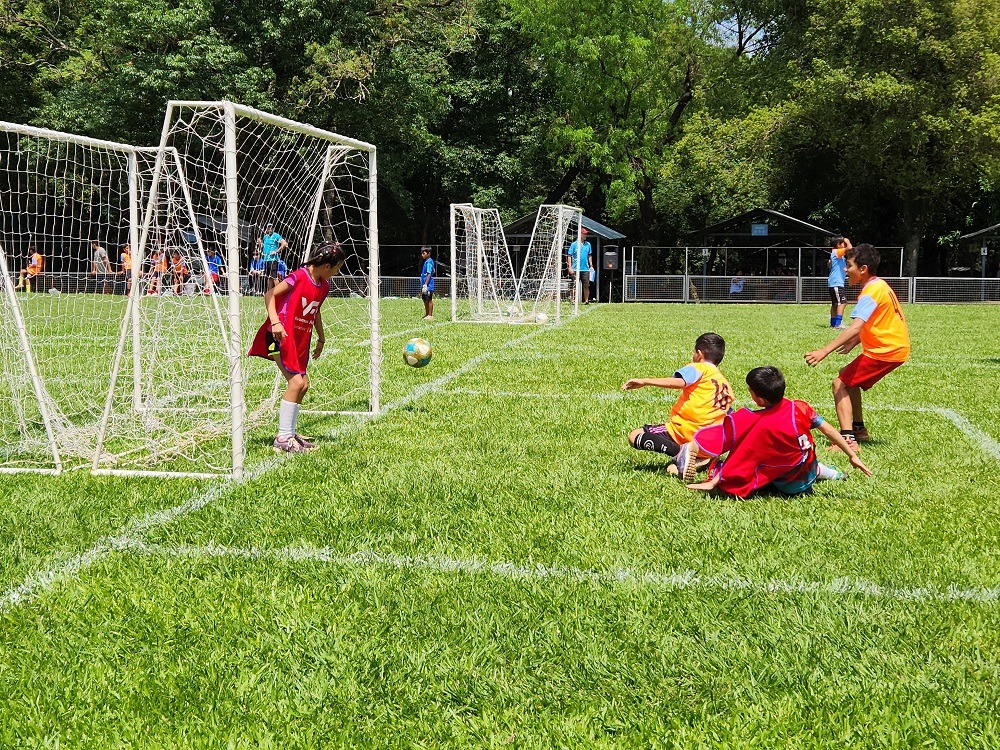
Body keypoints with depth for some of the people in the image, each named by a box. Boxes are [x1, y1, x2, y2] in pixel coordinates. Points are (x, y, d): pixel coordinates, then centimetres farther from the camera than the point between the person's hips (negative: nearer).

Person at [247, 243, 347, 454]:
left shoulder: (324, 286, 8)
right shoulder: (299, 277, -15)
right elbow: (270, 295, -17)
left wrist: (321, 339, 31)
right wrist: (275, 322, -30)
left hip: (300, 339, 9)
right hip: (281, 335, -9)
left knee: (303, 384, 10)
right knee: (296, 382, -16)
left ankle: (289, 433, 23)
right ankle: (283, 438, -12)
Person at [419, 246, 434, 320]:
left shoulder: (429, 262, -14)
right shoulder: (426, 261, 15)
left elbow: (429, 274, -19)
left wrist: (425, 285, -23)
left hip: (428, 285, -10)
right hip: (424, 285, 10)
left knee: (429, 299, -4)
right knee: (425, 300, 15)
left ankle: (430, 315, 1)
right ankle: (427, 314, 24)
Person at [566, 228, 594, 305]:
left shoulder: (588, 244, 10)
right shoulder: (574, 244, -1)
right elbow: (569, 256, -2)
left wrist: (591, 265, 11)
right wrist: (570, 267, -9)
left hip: (585, 269, 3)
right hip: (576, 269, -3)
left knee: (586, 286, 3)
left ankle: (586, 300, 8)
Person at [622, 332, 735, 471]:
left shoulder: (698, 368, 0)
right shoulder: (726, 386, 22)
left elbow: (678, 382, -21)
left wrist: (644, 381, -24)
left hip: (686, 432, -8)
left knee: (635, 437, -8)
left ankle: (680, 453, -25)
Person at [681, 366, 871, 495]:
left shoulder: (762, 426, -26)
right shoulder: (800, 408, -12)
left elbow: (740, 459, -24)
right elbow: (830, 431, -5)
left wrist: (713, 482, -20)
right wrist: (853, 456, 6)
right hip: (809, 475, 5)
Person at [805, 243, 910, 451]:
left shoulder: (871, 292, -19)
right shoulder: (880, 285, 12)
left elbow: (855, 327, -32)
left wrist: (824, 351, -37)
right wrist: (855, 341, 16)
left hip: (885, 351, -10)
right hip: (896, 347, 10)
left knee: (840, 383, -10)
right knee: (850, 380, 23)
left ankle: (848, 439, -22)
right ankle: (858, 429, 30)